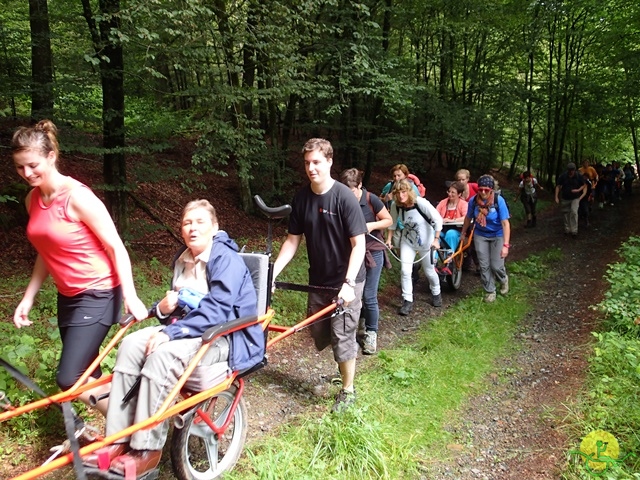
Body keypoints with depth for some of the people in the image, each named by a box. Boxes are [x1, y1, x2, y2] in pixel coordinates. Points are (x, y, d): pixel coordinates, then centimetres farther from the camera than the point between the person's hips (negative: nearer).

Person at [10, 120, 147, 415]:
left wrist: (130, 296, -22)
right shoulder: (33, 199, 5)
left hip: (97, 295, -8)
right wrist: (27, 298, 13)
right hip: (67, 296, 8)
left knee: (69, 379, -10)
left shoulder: (77, 196, -18)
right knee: (87, 376, 13)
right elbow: (46, 253, 15)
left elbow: (116, 247, -16)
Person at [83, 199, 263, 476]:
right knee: (131, 344, -15)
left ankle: (146, 451, -19)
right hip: (189, 329, 8)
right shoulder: (183, 259, 12)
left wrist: (172, 332, -30)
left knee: (162, 356, -31)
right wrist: (164, 308, -2)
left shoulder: (226, 259, -14)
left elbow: (217, 309, -25)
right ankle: (118, 441, -15)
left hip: (227, 337, -8)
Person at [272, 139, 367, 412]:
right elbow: (293, 240, 4)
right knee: (319, 336, 13)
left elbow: (359, 244, -18)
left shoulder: (344, 197, -17)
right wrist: (272, 273, -6)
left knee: (342, 336, 0)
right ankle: (347, 359, 43)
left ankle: (348, 390, 22)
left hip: (345, 282, -5)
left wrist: (349, 283, -27)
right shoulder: (301, 198, -1)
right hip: (318, 280, 5)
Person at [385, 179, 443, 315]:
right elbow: (392, 222, 1)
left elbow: (438, 219, -22)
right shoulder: (395, 205, -15)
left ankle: (436, 293, 41)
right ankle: (407, 301, 6)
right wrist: (389, 239, -1)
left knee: (429, 271, 12)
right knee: (405, 270, -9)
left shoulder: (421, 202, -27)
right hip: (407, 241, 3)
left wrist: (436, 239, -23)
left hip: (426, 241, -3)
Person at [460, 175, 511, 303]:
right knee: (484, 266, 3)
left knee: (496, 266, -3)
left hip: (497, 236, -2)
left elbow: (505, 223, -23)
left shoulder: (499, 200, -23)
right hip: (480, 236, 2)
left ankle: (503, 280, 33)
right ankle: (490, 291, 22)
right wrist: (463, 234, 15)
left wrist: (506, 245, -28)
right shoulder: (473, 201, -14)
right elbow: (468, 218, 4)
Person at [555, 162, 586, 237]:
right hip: (565, 199, 2)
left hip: (575, 198, -2)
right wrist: (556, 197, -9)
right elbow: (558, 186, -3)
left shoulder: (578, 176, -8)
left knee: (574, 212, -17)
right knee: (566, 214, 11)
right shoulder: (563, 176, -9)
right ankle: (567, 229, 29)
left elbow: (583, 186, 6)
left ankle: (574, 231, -12)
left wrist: (578, 190, -15)